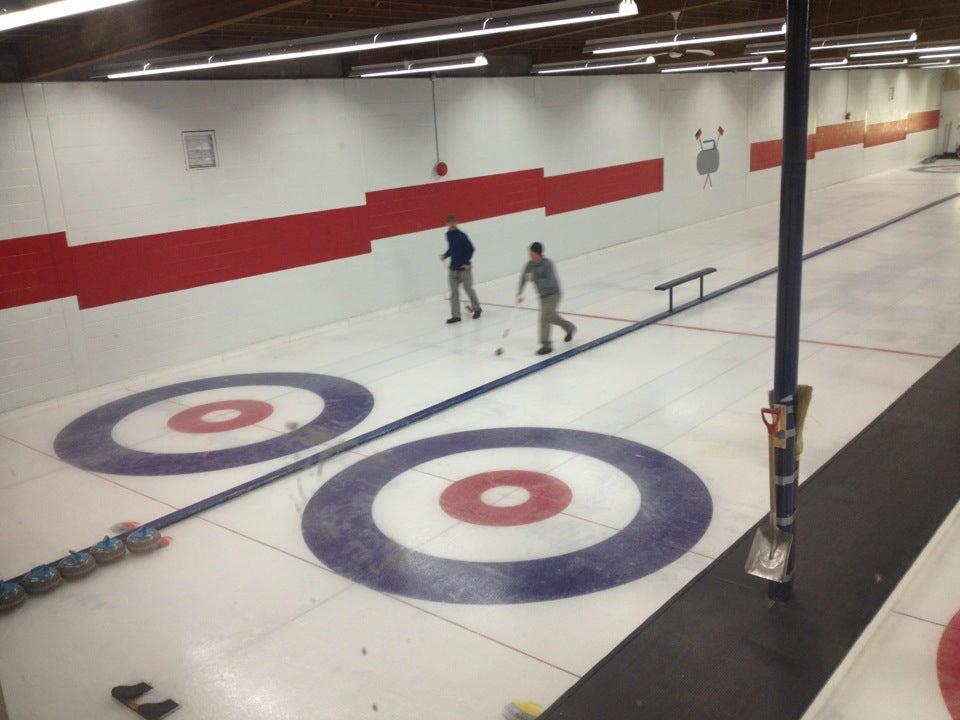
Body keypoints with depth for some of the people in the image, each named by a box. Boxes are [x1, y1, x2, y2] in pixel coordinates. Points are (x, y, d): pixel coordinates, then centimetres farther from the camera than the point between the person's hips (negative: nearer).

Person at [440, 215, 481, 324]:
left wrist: (466, 262, -18)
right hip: (453, 268, 6)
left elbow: (470, 248, -12)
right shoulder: (448, 234, 6)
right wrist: (445, 255, 2)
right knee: (454, 292, 1)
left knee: (468, 289, 6)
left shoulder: (461, 235, -13)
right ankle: (455, 316, 4)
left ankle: (477, 308, 28)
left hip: (464, 267, -6)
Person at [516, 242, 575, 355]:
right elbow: (523, 279, -2)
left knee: (545, 318, -16)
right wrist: (519, 293, -14)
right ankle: (569, 327, 46)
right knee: (551, 317, 20)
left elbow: (550, 282, -34)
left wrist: (534, 279, -42)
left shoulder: (547, 264, -24)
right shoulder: (530, 264, -6)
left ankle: (546, 345, -9)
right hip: (542, 296, 8)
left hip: (553, 294, -8)